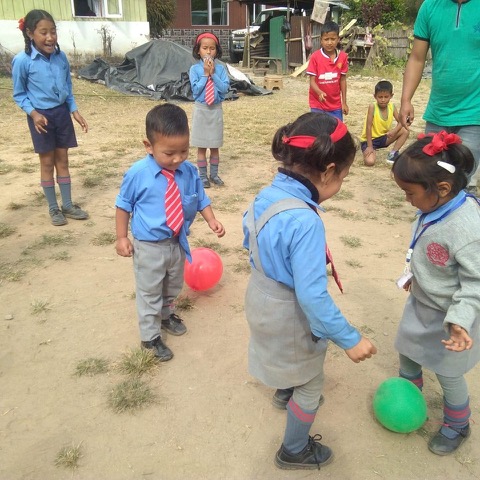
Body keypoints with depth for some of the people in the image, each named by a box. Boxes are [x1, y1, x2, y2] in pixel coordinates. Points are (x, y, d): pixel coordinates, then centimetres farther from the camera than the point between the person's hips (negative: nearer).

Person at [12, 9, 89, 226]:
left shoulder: (61, 57, -3)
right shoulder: (22, 60, -15)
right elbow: (19, 94, -6)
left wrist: (74, 111, 2)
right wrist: (33, 113, -19)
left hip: (62, 112, 4)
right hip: (41, 116, -4)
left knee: (62, 161, 11)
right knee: (47, 163, 5)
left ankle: (68, 205, 22)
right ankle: (53, 209, 18)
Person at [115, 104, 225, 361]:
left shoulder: (189, 171, -11)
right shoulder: (137, 174, -20)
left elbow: (201, 200, 3)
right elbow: (123, 205, -7)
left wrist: (211, 220, -11)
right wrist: (122, 237, -5)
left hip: (178, 242, 5)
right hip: (149, 246, -4)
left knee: (173, 286, 27)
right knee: (149, 292, 12)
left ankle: (166, 314, 55)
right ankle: (150, 336, 31)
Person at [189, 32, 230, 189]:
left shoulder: (220, 69, 1)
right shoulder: (195, 69, -5)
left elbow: (225, 88, -9)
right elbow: (196, 90, -13)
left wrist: (213, 74, -15)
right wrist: (205, 74, -15)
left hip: (216, 109, 2)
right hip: (201, 109, -2)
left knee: (215, 145, 9)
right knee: (202, 146, 4)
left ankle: (214, 174, 21)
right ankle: (203, 176, 14)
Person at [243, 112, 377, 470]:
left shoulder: (268, 195, -10)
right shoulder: (305, 222, -36)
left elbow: (250, 240, 8)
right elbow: (312, 296, -33)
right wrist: (349, 339, -23)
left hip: (263, 299, 8)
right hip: (289, 316, -8)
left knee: (292, 365, 37)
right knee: (310, 384, 20)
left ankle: (286, 391, 68)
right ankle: (295, 451, 42)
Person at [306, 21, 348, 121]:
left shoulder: (343, 57, -2)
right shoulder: (315, 57, -11)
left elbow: (343, 80, 6)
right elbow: (312, 81, -12)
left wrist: (344, 102, 7)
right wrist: (319, 92, -33)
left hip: (335, 105, 3)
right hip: (318, 104, -3)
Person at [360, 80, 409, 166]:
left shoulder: (392, 107, -5)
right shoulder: (372, 107, -20)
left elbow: (401, 122, -2)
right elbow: (368, 127, -20)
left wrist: (394, 131, -25)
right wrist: (369, 146, -21)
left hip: (384, 137, 5)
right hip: (369, 139, -5)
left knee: (405, 131, -11)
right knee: (369, 161, -28)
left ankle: (393, 154, 2)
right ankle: (373, 150, 8)